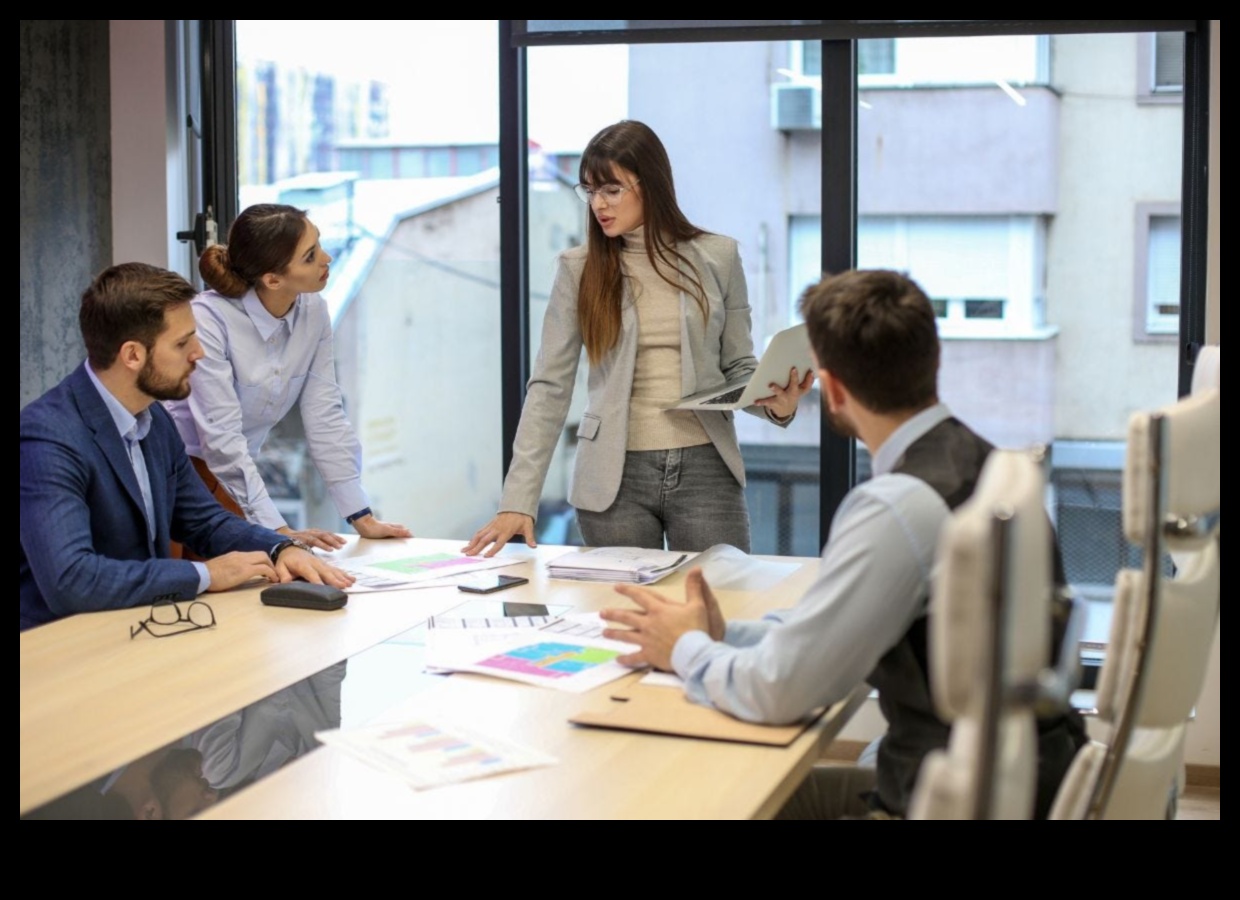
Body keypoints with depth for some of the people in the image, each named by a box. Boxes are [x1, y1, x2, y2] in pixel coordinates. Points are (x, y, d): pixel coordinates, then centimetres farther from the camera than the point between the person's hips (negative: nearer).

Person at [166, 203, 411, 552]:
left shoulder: (313, 311, -7)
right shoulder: (208, 319, -26)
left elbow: (325, 416, -3)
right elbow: (221, 437, -27)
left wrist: (362, 518, -7)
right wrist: (280, 532, -29)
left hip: (232, 473, 6)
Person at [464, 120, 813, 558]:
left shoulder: (717, 257, 3)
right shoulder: (579, 268, 2)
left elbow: (739, 368, 10)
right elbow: (549, 387, -1)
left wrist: (776, 404, -14)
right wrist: (518, 501, -9)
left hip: (706, 468, 0)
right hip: (615, 476, 0)